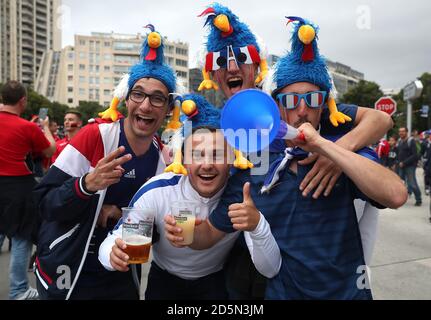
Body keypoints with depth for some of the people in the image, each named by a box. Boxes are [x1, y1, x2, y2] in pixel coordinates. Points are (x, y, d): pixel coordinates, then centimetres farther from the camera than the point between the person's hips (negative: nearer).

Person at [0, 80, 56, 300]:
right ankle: (18, 291, 16)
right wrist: (45, 128, 15)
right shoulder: (28, 127, -13)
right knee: (21, 238, 6)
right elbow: (50, 151, 0)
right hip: (18, 186, -5)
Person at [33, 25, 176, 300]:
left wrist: (122, 214, -16)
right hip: (66, 273, -3)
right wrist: (87, 184, -36)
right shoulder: (95, 136, -18)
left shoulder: (163, 156, -5)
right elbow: (45, 203, -17)